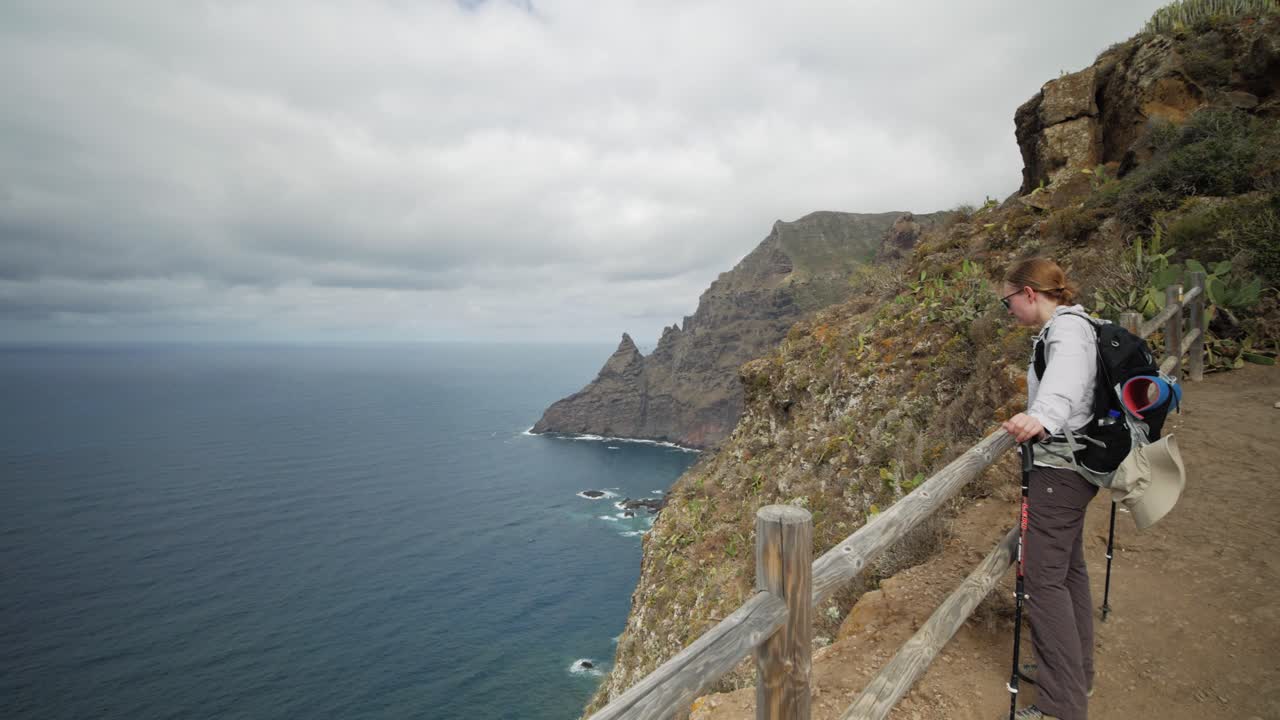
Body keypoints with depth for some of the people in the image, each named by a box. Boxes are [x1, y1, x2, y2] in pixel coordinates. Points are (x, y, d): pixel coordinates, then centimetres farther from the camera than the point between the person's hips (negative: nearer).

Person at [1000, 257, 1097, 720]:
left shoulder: (1067, 327, -17)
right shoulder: (1065, 327, 16)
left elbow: (1067, 377, -40)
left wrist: (1043, 416, -60)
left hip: (1060, 469, -11)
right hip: (1070, 466, 11)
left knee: (1044, 577, -9)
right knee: (1068, 568, 19)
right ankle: (1077, 672, 34)